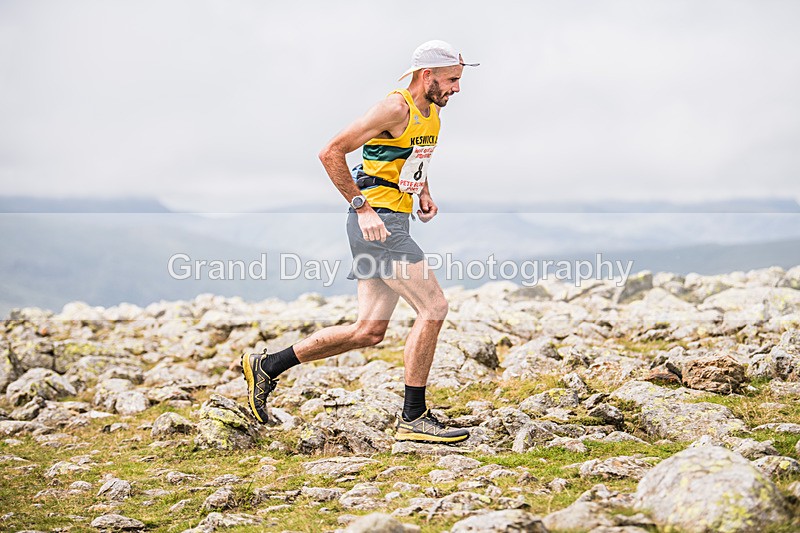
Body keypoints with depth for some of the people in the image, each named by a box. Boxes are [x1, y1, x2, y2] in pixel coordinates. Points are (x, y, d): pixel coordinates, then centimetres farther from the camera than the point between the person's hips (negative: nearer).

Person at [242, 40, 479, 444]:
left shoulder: (432, 113, 14)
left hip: (391, 224, 10)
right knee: (433, 309, -12)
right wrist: (362, 207, -19)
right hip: (377, 222, -10)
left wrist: (424, 194, 15)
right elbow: (331, 153, -16)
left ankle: (267, 366, 18)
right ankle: (412, 419, -4)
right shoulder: (395, 108, -14)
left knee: (369, 331, 9)